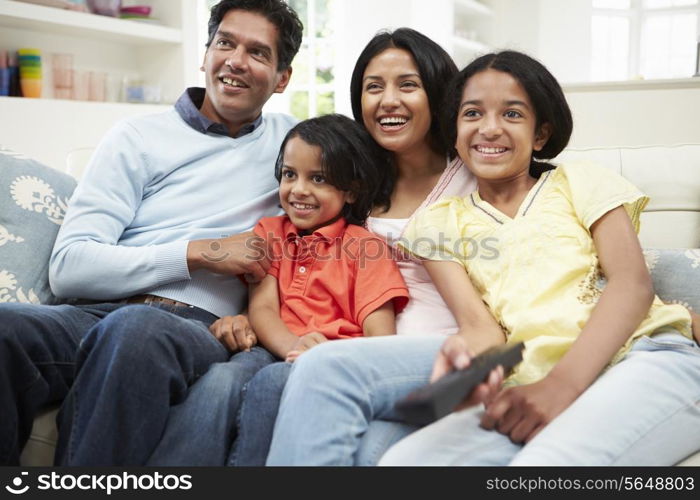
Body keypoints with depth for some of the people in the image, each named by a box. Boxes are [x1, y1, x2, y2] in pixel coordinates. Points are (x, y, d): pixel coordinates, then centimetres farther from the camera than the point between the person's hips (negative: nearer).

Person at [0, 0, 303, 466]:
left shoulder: (291, 140, 20)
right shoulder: (138, 138, 14)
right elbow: (69, 266, 4)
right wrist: (202, 253, -5)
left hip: (204, 327, 0)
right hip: (101, 314, 1)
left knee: (136, 328, -38)